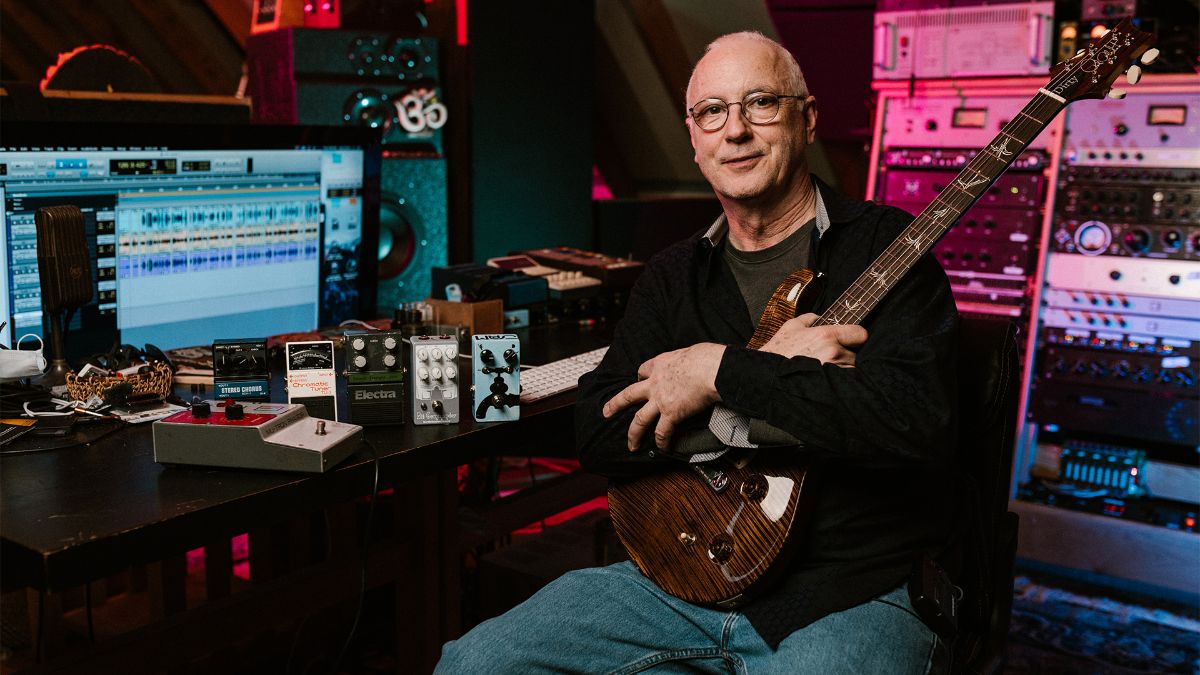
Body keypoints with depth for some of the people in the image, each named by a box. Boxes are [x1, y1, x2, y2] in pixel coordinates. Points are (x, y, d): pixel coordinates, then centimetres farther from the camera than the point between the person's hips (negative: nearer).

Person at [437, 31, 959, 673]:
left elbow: (918, 423, -23)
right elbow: (598, 434, -4)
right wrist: (777, 374, -16)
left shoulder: (883, 244, -6)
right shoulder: (672, 274, 9)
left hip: (852, 597, -4)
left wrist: (723, 369, -20)